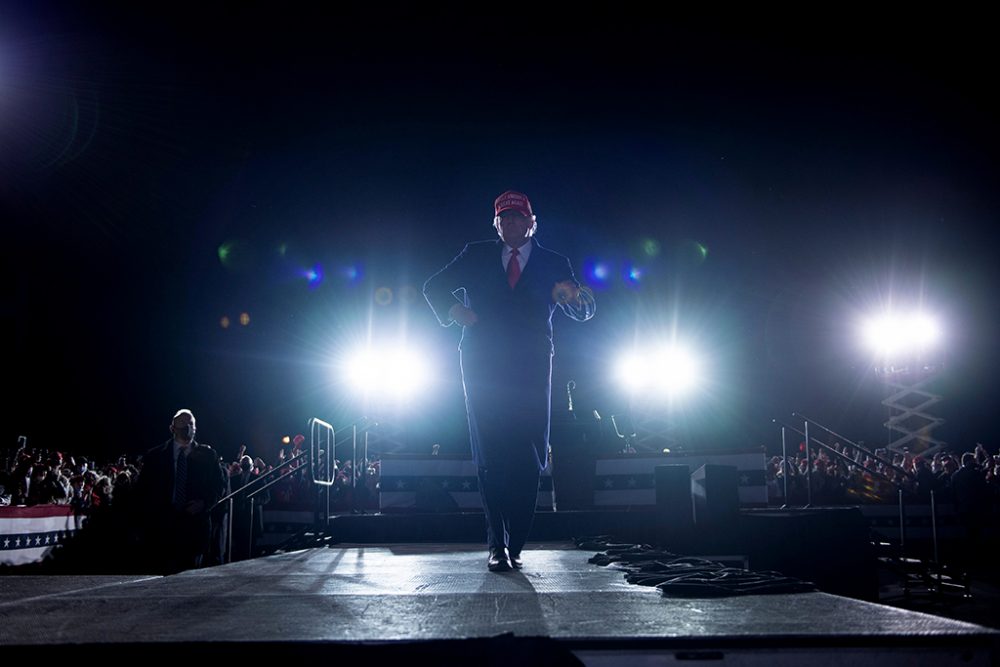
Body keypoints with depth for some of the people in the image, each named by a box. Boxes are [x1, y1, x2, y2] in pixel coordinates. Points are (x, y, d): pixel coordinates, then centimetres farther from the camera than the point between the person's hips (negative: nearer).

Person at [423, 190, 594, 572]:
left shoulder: (553, 264, 13)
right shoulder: (476, 257, 14)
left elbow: (585, 312, 9)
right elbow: (434, 287, 17)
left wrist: (573, 294, -15)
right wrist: (453, 308, -4)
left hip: (531, 372, 0)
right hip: (483, 369, 0)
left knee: (526, 460, -5)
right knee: (490, 457, -5)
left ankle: (514, 544, 4)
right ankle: (497, 545, 1)